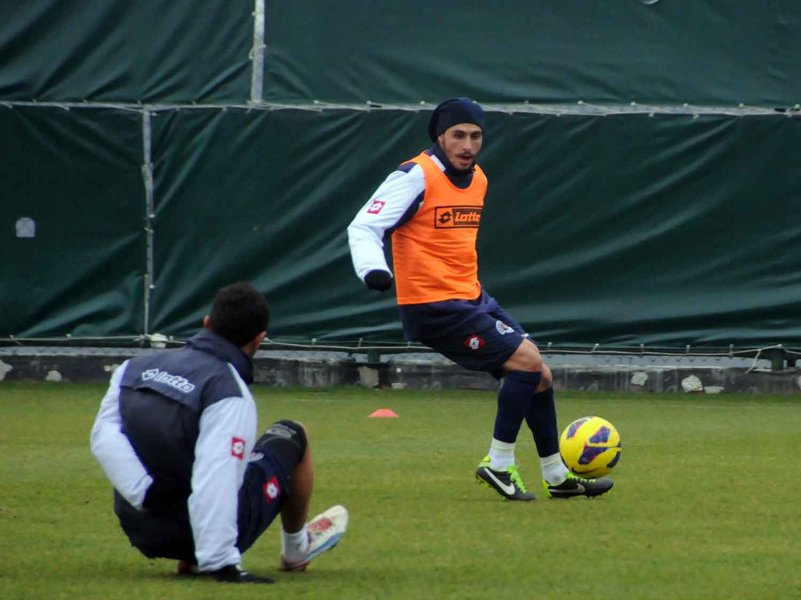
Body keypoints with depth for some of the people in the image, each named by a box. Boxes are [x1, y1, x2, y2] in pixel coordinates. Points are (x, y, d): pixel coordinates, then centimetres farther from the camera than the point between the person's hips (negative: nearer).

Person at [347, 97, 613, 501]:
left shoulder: (478, 180, 12)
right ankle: (498, 464, -6)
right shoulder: (417, 176, -13)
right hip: (433, 306, -9)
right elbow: (363, 226, -19)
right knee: (526, 360, -15)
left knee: (538, 375, 9)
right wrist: (373, 268, -36)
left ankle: (557, 477, 22)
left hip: (471, 299, 9)